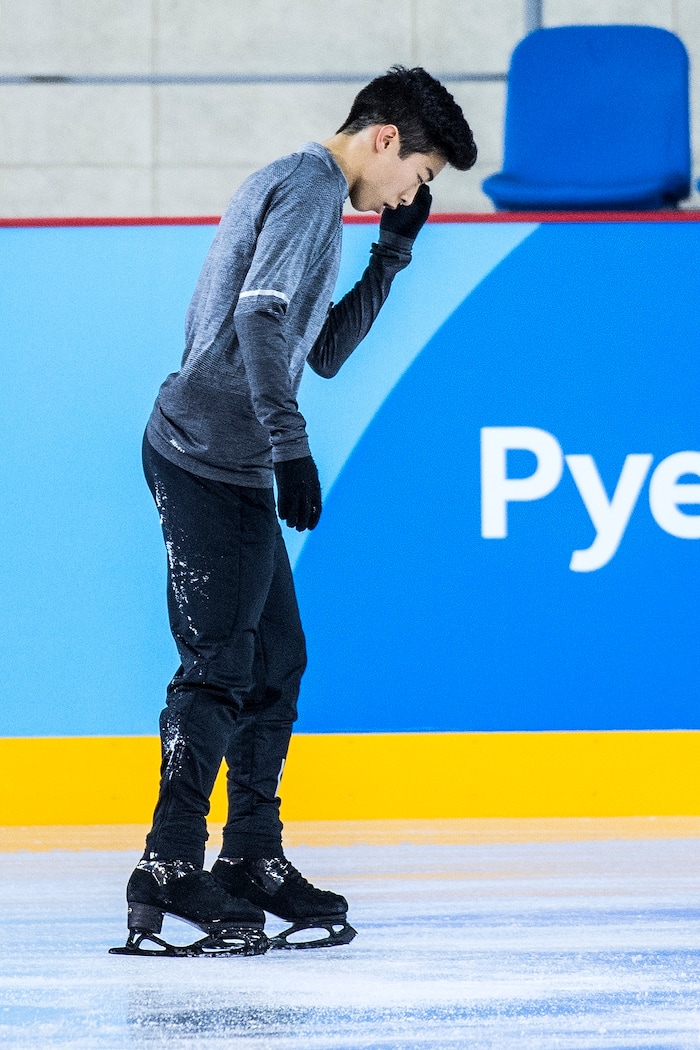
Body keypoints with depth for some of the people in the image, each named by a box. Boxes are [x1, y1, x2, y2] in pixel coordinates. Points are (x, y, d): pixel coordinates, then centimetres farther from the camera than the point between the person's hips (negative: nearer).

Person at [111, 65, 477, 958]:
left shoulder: (295, 189, 22)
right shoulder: (311, 190, -9)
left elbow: (324, 351, 26)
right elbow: (260, 318, -23)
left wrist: (392, 254, 19)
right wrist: (292, 449, -26)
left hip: (231, 467, 10)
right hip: (211, 458, -10)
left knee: (276, 658, 13)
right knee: (219, 667, -10)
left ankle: (252, 859, 18)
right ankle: (170, 872, -9)